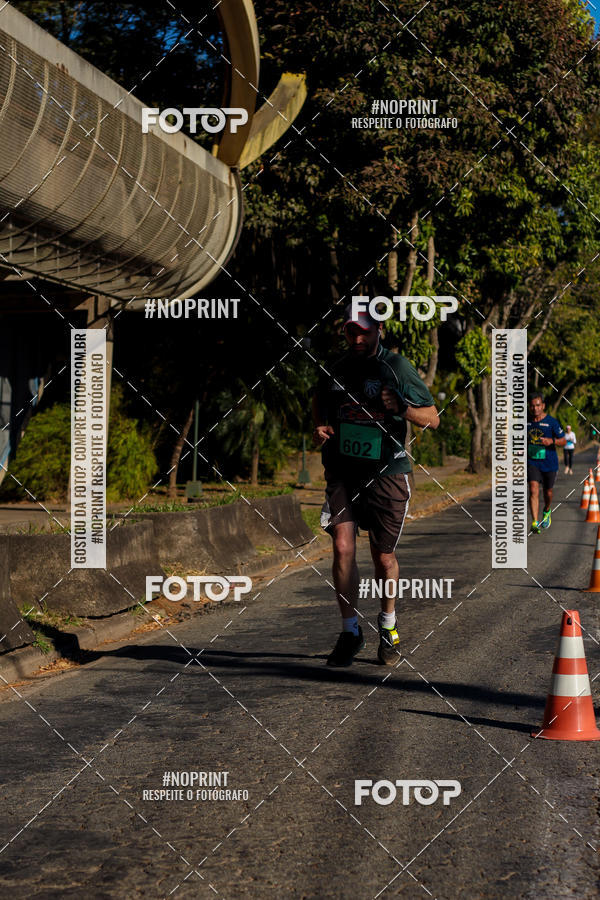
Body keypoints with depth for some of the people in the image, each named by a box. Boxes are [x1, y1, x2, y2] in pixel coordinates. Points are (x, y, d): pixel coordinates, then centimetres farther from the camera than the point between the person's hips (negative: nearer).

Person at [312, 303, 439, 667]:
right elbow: (320, 399, 27)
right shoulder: (337, 368, 5)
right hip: (342, 471, 2)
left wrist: (401, 407, -21)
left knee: (384, 557, 7)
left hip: (386, 473, -2)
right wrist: (320, 426, 6)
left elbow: (433, 418, -2)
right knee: (343, 547, -12)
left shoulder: (397, 368, -4)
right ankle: (351, 632, 4)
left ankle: (388, 626, 32)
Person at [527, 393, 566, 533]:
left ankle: (547, 511, 46)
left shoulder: (552, 422, -9)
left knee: (547, 492, 13)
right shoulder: (526, 422, 1)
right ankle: (535, 523, -20)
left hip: (549, 463, -1)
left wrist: (551, 441, -24)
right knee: (534, 490, -16)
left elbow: (563, 441, -6)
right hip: (532, 462, 1)